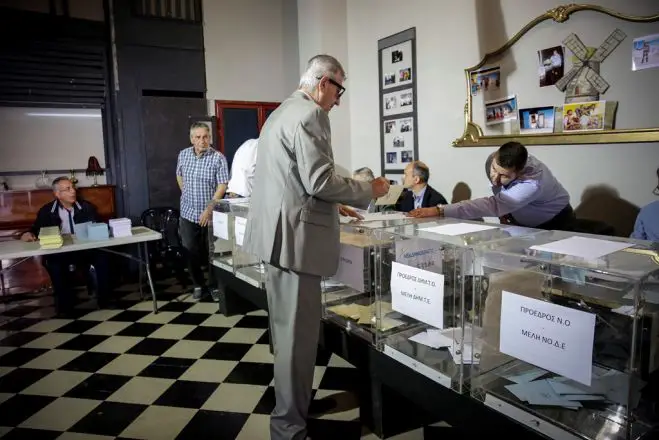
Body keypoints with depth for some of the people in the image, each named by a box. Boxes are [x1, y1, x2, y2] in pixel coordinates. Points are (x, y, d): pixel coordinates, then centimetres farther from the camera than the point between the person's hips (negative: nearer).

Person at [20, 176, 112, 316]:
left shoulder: (87, 207, 7)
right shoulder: (46, 211, 5)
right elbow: (36, 230, 6)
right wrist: (29, 234, -18)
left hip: (85, 248, 0)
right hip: (59, 251, 0)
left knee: (102, 257, -30)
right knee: (53, 264, -33)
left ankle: (104, 298, -15)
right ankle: (65, 304, -14)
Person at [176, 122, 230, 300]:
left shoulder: (218, 158, -11)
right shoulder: (183, 155, 4)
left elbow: (222, 186, -15)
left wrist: (209, 210, -20)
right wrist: (185, 194, 15)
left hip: (211, 214, -4)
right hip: (188, 213, 4)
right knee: (191, 252, 9)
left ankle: (214, 285, 21)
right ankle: (198, 285, 25)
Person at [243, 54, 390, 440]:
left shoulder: (282, 112, 19)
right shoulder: (310, 115, -12)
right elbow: (319, 181, -20)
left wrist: (330, 207, 23)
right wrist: (369, 190, -7)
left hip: (278, 231, 11)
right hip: (294, 235, -11)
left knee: (287, 326, 20)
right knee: (298, 331, -1)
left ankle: (294, 397, 37)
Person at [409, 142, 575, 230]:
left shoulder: (533, 183, -42)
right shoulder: (493, 161, -22)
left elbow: (494, 205, -52)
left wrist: (439, 210, -59)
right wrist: (504, 211, -17)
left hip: (554, 224, -5)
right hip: (522, 222, 5)